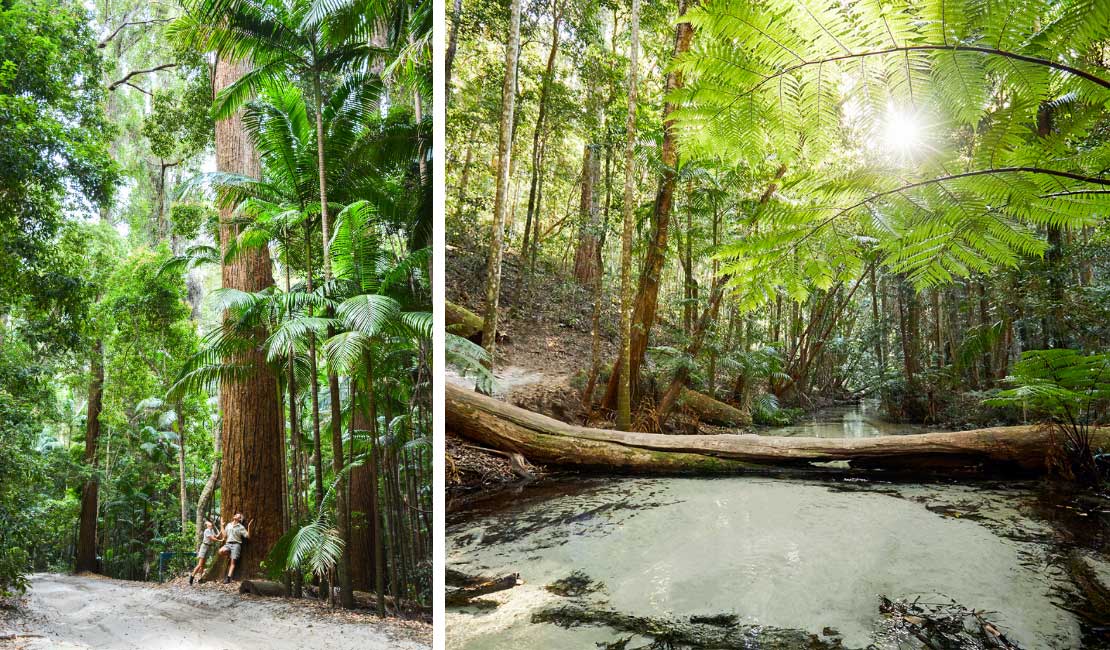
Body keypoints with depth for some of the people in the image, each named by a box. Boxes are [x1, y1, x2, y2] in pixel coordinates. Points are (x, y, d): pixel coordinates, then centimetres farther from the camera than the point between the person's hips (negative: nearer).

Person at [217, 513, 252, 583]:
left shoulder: (241, 527, 3)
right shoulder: (228, 525, 17)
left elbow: (248, 536, -5)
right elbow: (225, 536, 18)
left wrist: (248, 526, -15)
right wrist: (222, 526, 18)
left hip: (236, 544, -3)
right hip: (228, 544, 4)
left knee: (233, 561, -11)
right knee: (221, 551, -29)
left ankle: (228, 577, -12)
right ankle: (230, 555, 0)